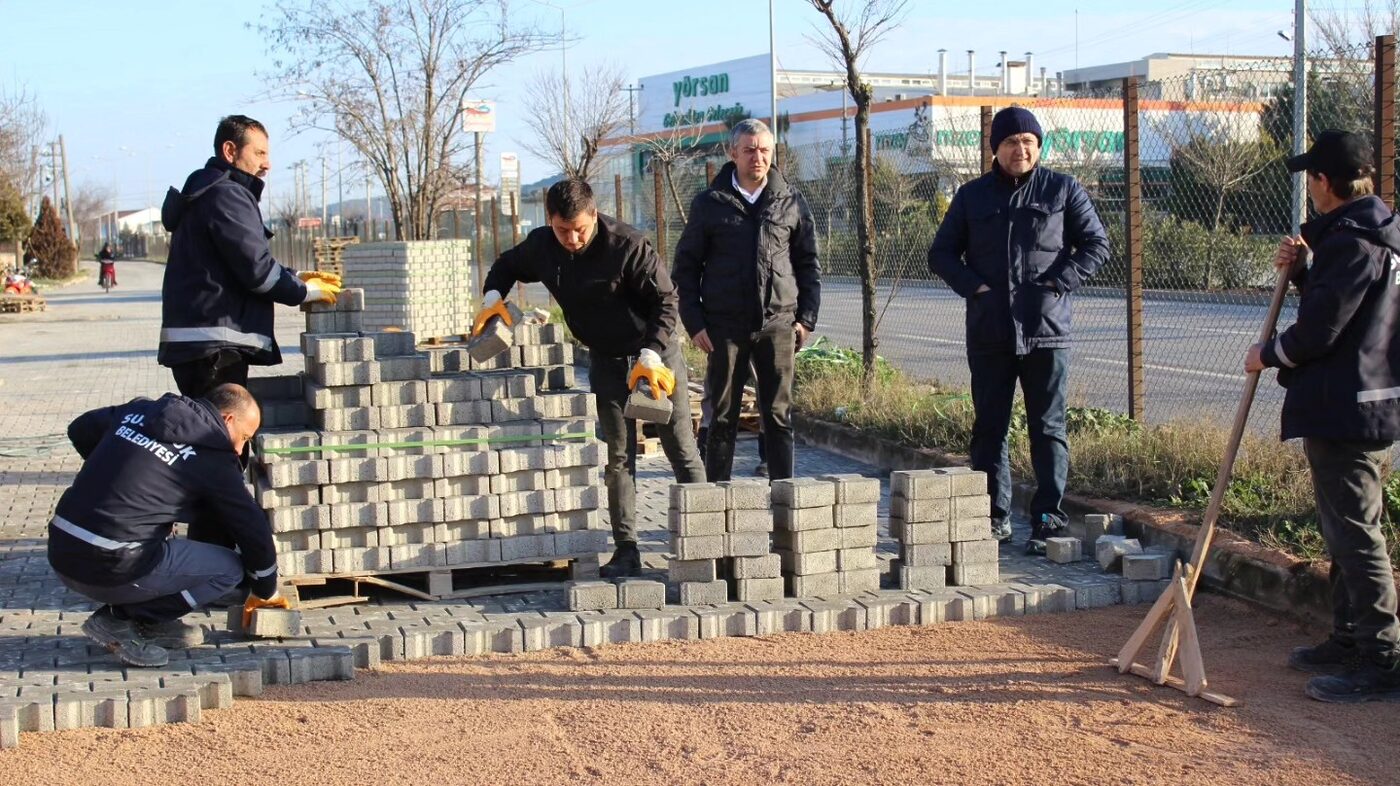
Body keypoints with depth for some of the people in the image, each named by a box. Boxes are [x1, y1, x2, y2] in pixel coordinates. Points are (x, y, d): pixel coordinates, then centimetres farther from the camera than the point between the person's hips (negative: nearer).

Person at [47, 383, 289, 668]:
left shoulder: (140, 410, 14)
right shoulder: (212, 458, -3)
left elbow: (79, 429, 31)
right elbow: (254, 530, 5)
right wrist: (266, 591, 20)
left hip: (60, 554, 8)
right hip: (110, 568, -8)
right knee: (230, 568, 1)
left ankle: (149, 623, 18)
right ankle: (120, 620, -1)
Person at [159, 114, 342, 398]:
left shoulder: (204, 194, 22)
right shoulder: (225, 195, -11)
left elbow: (243, 266, 24)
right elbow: (256, 268, -17)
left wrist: (295, 278, 13)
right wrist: (307, 291, -2)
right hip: (213, 346, -11)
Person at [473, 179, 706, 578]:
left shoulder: (628, 246, -24)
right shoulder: (540, 247, -7)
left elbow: (665, 299, -20)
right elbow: (507, 265, 15)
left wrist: (650, 356, -29)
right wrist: (493, 299, -5)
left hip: (656, 353, -4)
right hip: (606, 360, 4)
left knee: (681, 451, 2)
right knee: (619, 456, 3)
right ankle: (626, 550, 5)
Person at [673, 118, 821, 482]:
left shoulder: (791, 202, 7)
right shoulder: (709, 203, 3)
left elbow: (809, 264, 12)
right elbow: (686, 266, 5)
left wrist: (806, 317, 3)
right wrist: (694, 323, -3)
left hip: (778, 325, 1)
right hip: (725, 326, -1)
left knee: (779, 415, 4)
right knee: (723, 416, 4)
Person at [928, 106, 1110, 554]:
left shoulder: (1063, 190, 5)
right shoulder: (972, 196, 11)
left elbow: (1096, 244, 5)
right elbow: (941, 254, 14)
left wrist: (1059, 284, -9)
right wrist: (973, 286, -3)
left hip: (1046, 331, -2)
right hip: (988, 333, 3)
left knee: (1048, 429, 0)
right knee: (988, 428, 7)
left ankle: (1049, 520, 5)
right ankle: (995, 517, 16)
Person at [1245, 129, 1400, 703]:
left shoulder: (1351, 241, -18)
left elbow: (1320, 330, -20)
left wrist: (1268, 355, -4)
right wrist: (1301, 271, 10)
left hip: (1343, 408, -11)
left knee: (1354, 532, -7)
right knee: (1351, 530, 18)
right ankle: (1350, 640, 28)